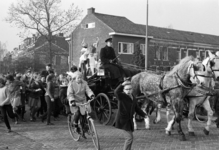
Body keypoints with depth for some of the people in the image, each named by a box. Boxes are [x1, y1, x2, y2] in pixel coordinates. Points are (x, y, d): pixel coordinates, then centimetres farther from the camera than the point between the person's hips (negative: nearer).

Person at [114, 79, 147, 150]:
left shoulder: (133, 98, 10)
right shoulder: (122, 96, -12)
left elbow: (137, 109, 17)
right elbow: (116, 92, -35)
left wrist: (144, 115, 6)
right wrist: (122, 85, -47)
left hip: (129, 120, 7)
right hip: (122, 121, -7)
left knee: (129, 138, 13)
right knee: (129, 138, -14)